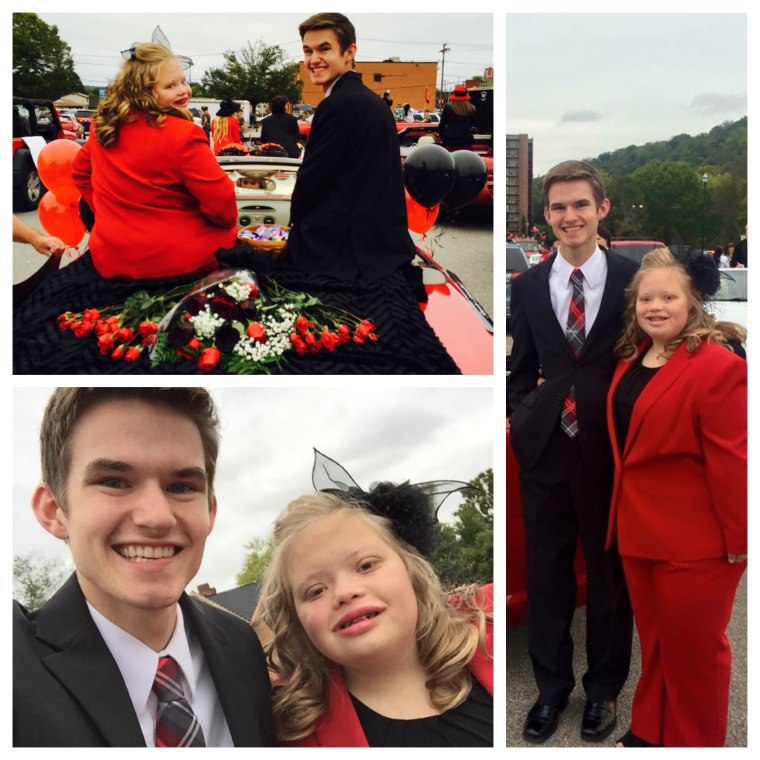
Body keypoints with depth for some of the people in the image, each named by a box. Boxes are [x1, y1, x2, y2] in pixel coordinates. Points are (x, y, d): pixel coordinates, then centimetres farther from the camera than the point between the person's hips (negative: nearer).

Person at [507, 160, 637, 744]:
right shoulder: (528, 286, 6)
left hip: (611, 450, -2)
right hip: (545, 449, 2)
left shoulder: (634, 278, -3)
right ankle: (552, 685, 32)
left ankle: (604, 688, 33)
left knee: (610, 572, 12)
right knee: (547, 574, 12)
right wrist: (523, 420, -1)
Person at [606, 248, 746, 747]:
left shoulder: (717, 366, -20)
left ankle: (693, 743, 31)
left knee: (693, 648, 11)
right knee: (653, 638, 22)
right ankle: (650, 732, 39)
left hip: (696, 540, -7)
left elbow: (732, 461, -19)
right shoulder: (633, 359, 7)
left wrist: (738, 540, -17)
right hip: (640, 529, 8)